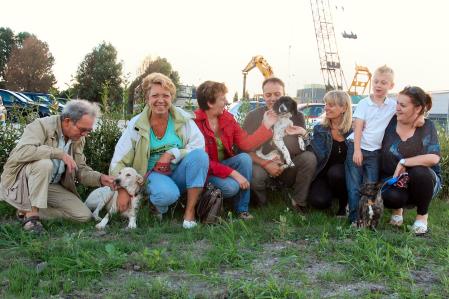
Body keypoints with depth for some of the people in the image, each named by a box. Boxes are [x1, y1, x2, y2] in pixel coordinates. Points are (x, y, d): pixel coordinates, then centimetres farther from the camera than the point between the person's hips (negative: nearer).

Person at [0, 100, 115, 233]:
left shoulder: (79, 139, 0)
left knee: (84, 215, -7)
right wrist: (59, 153, -37)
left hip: (51, 186, 7)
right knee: (44, 164, -37)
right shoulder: (41, 125, -19)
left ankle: (28, 210, 2)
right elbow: (22, 152, -35)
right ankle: (31, 214, -22)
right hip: (19, 180, -6)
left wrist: (100, 178, -14)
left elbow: (81, 170, 5)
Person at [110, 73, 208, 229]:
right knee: (167, 194, -37)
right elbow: (119, 161, -4)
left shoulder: (183, 119, -4)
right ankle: (158, 205, 3)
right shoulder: (136, 125, -5)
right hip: (153, 174, -2)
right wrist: (122, 190, -13)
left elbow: (198, 149, -11)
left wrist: (172, 154, -21)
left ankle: (190, 210, -19)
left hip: (179, 173, 2)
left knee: (199, 154, -28)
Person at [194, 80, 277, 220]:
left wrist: (266, 125, -7)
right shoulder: (194, 122, -22)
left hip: (224, 164, 7)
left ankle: (242, 210, -12)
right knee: (231, 186, -32)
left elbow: (246, 144, -3)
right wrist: (233, 173, -28)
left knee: (244, 158, -22)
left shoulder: (227, 118, -1)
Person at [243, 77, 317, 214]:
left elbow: (303, 149, -6)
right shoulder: (253, 116, -3)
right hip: (262, 165, -2)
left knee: (310, 157, -25)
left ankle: (299, 202, -6)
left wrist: (303, 134, -28)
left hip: (289, 167, 2)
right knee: (255, 174, -35)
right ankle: (262, 205, -1)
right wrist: (266, 164, -21)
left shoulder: (296, 115, 1)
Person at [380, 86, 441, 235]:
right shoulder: (391, 122, -7)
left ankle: (422, 215, -7)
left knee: (419, 172, -35)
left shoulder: (427, 126, -13)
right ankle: (398, 208, 9)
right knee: (389, 197, -33)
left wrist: (403, 163, -25)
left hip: (423, 180, -1)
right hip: (394, 180, 1)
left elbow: (434, 158, -27)